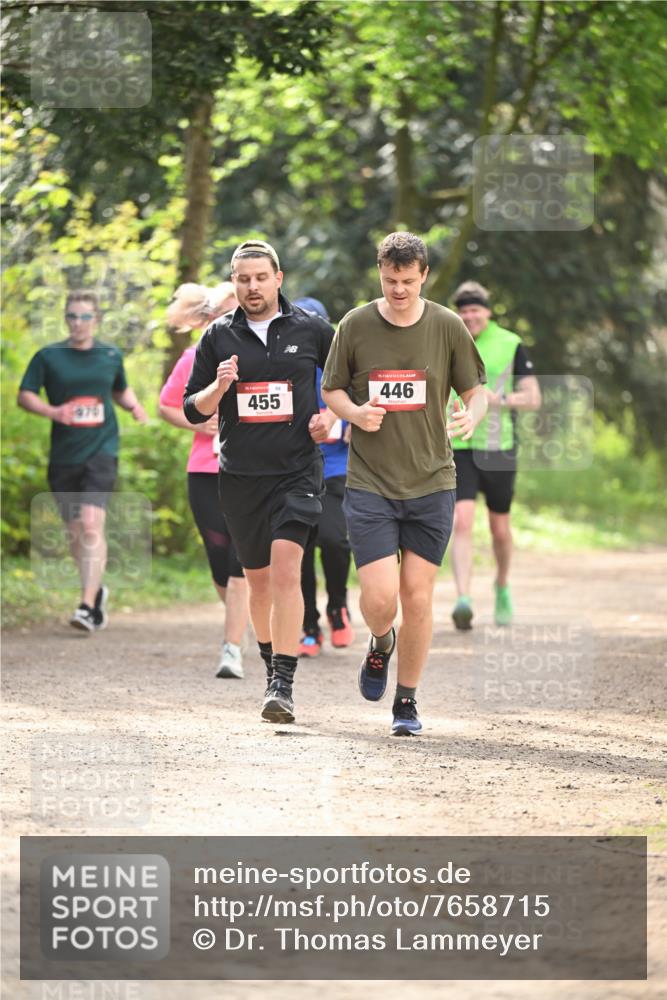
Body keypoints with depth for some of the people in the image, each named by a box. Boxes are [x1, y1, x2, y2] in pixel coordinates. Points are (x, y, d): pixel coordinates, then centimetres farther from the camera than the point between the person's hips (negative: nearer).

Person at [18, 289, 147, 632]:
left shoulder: (111, 355, 7)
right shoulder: (48, 356, 2)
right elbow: (24, 395, 1)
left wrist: (134, 405, 3)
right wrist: (52, 411, -17)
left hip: (101, 451, -2)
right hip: (63, 456, 2)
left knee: (92, 524, -18)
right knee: (75, 533, 10)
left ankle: (88, 606, -20)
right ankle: (96, 589, 35)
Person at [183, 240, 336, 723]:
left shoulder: (311, 329, 0)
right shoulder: (219, 336, 4)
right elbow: (194, 409, 7)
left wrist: (331, 415, -1)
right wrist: (218, 388, -14)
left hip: (298, 471, -3)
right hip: (240, 475, 3)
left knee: (286, 570, -18)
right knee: (258, 578, 12)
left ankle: (283, 686, -21)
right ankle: (271, 662, 34)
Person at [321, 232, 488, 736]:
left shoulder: (448, 327, 0)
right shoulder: (355, 325, 0)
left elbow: (476, 391, 7)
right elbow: (331, 390, 10)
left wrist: (470, 416, -17)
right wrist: (355, 412, -12)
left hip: (432, 482, 1)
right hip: (370, 483, -1)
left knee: (417, 594, 1)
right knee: (379, 597, -10)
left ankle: (408, 701, 17)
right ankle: (381, 644, 27)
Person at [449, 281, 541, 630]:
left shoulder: (510, 345, -1)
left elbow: (533, 398, -2)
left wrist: (499, 399, -18)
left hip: (499, 447, 0)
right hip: (458, 447, 0)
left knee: (500, 528, 12)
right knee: (462, 523, -17)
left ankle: (502, 587, 39)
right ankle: (463, 600, -25)